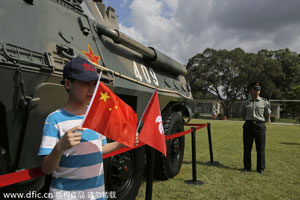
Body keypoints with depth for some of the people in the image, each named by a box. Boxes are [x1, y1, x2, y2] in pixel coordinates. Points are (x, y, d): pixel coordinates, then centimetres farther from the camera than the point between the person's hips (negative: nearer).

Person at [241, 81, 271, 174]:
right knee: (247, 148, 6)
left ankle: (261, 168, 18)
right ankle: (247, 167, 19)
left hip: (260, 126, -1)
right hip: (248, 126, 1)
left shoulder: (265, 102, 2)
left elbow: (267, 116, 9)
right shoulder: (245, 103, 6)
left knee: (260, 149, 4)